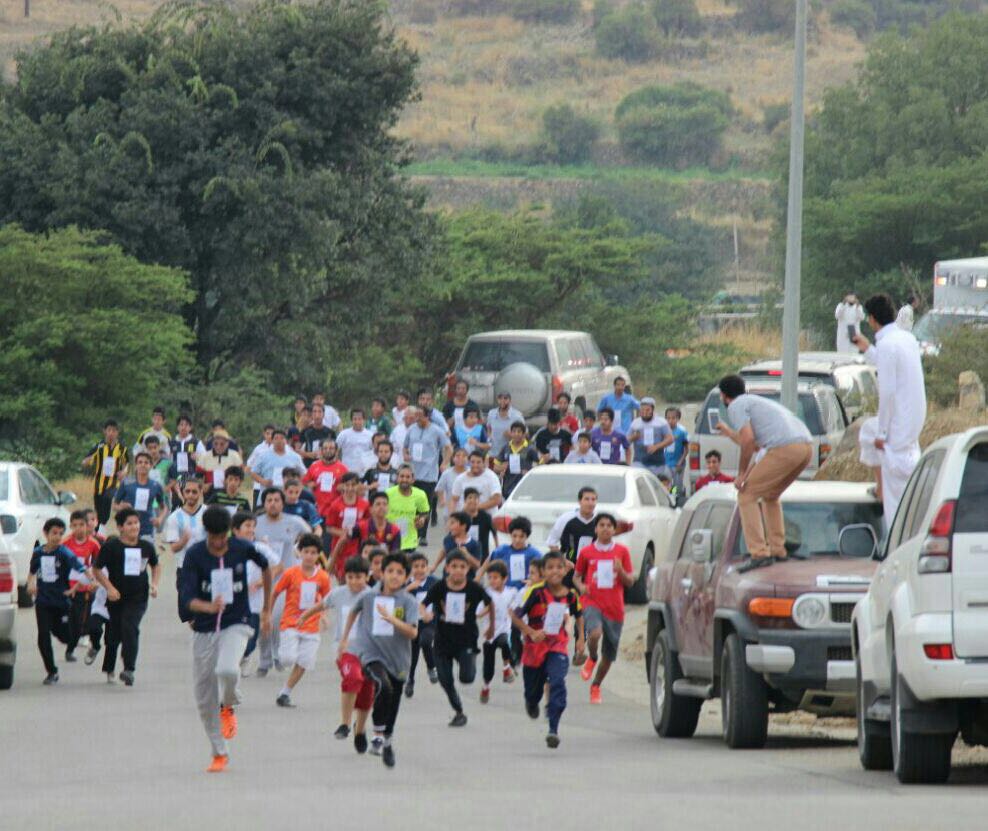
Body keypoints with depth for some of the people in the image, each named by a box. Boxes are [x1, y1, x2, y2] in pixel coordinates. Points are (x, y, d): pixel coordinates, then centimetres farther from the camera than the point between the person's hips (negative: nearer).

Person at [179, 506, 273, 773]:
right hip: (204, 630, 1)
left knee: (227, 670, -32)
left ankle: (228, 708, 2)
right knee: (204, 700, 3)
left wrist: (266, 608, 19)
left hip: (236, 624, -1)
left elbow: (265, 566, 15)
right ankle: (220, 753, 21)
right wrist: (209, 607, -41)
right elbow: (186, 598, -19)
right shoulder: (195, 555, -12)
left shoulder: (242, 548, -7)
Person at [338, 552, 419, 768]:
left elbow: (412, 632, -17)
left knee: (393, 704, 12)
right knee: (384, 687, -30)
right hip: (372, 654, -1)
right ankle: (379, 734, -18)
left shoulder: (408, 602, -6)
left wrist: (391, 619, -30)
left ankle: (386, 744, 34)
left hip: (398, 660, 1)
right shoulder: (369, 597, 1)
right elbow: (354, 611, 24)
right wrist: (345, 638, 30)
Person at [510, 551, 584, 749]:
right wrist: (531, 633, -23)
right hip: (535, 648, -1)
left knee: (558, 683, -22)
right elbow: (515, 616, -13)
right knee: (533, 690, 13)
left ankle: (553, 730, -22)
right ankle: (532, 703, 53)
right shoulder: (536, 593, -14)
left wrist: (580, 638, 10)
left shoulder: (570, 596, -4)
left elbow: (578, 615, 18)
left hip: (558, 647, 1)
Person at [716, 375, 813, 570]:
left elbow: (748, 440, -8)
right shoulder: (758, 402, 36)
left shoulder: (736, 407, 7)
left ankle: (759, 554, -9)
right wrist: (728, 432, 58)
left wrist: (741, 473, 2)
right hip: (805, 446, 9)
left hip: (784, 449, -9)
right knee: (770, 495, 29)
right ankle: (777, 550, 25)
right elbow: (754, 445, 44)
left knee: (747, 496, 2)